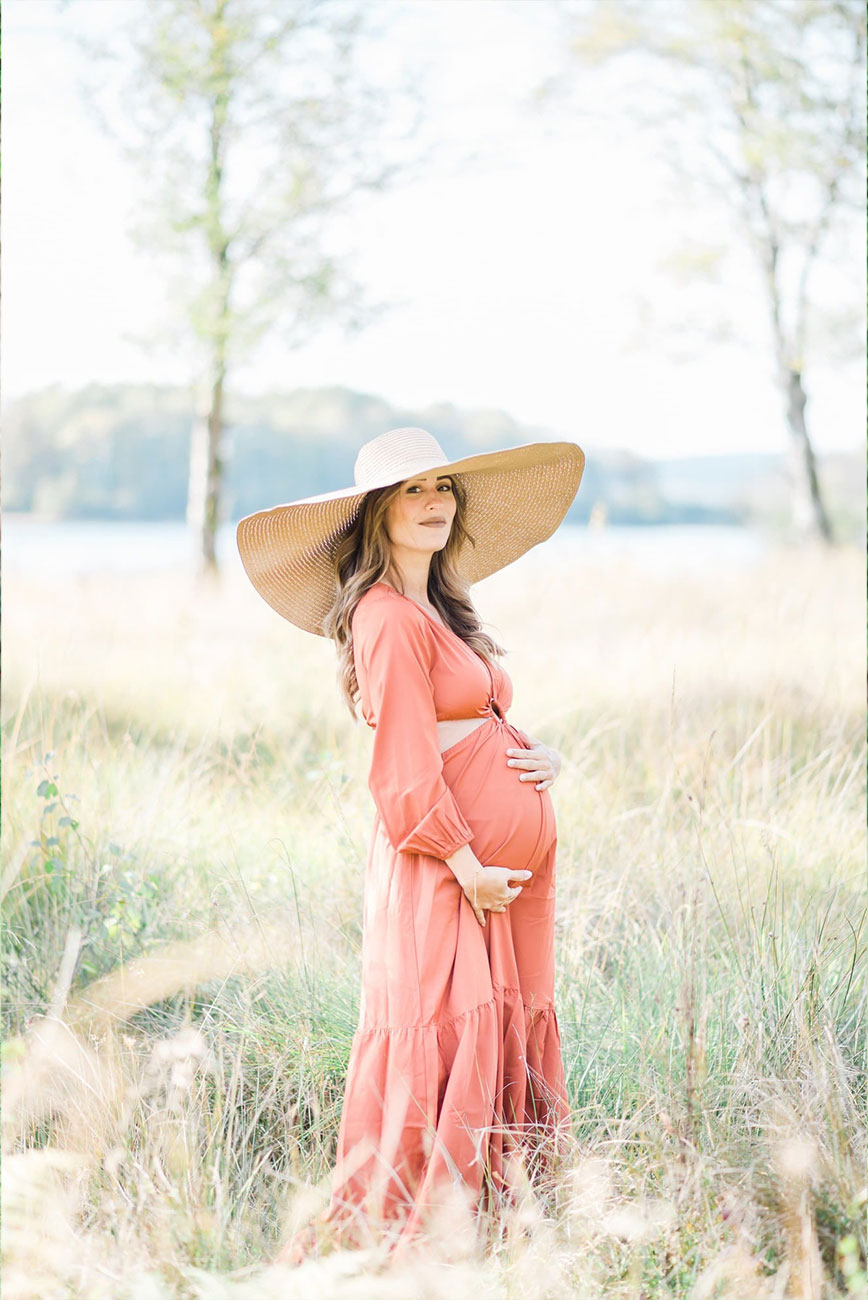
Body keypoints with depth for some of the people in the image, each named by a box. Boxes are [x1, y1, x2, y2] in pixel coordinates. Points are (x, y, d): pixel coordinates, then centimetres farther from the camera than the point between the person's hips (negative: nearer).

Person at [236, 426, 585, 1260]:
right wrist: (469, 869, -15)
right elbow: (407, 775, -16)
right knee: (443, 1040, -6)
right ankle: (378, 1233, 6)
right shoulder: (389, 617, -13)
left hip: (499, 866, 9)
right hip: (445, 872, -9)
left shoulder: (440, 608, 16)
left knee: (505, 1033, 11)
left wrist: (537, 759, 2)